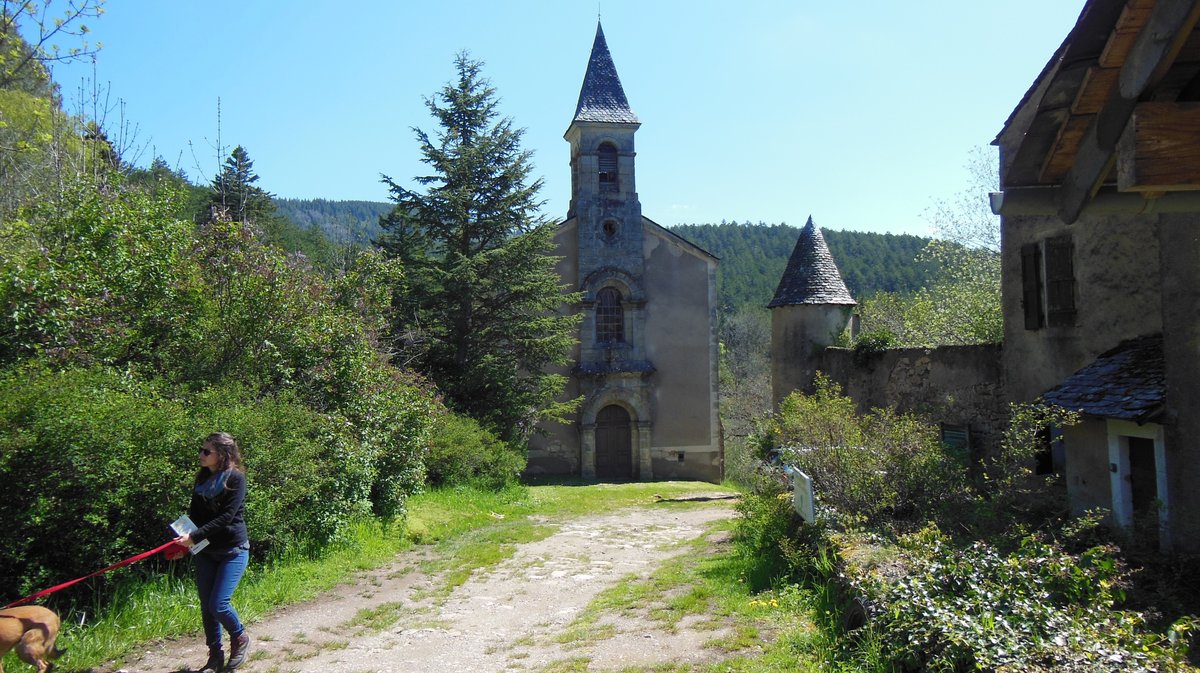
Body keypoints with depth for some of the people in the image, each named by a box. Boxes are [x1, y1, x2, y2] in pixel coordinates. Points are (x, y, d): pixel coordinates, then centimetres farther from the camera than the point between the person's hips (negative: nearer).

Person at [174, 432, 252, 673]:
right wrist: (184, 540, -6)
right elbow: (194, 514, 10)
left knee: (218, 604, -11)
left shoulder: (235, 478, -13)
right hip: (205, 551, 6)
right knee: (206, 606, 6)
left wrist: (195, 537, -23)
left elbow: (226, 517, -19)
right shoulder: (202, 478, 7)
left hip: (232, 550, -6)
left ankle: (240, 638, 17)